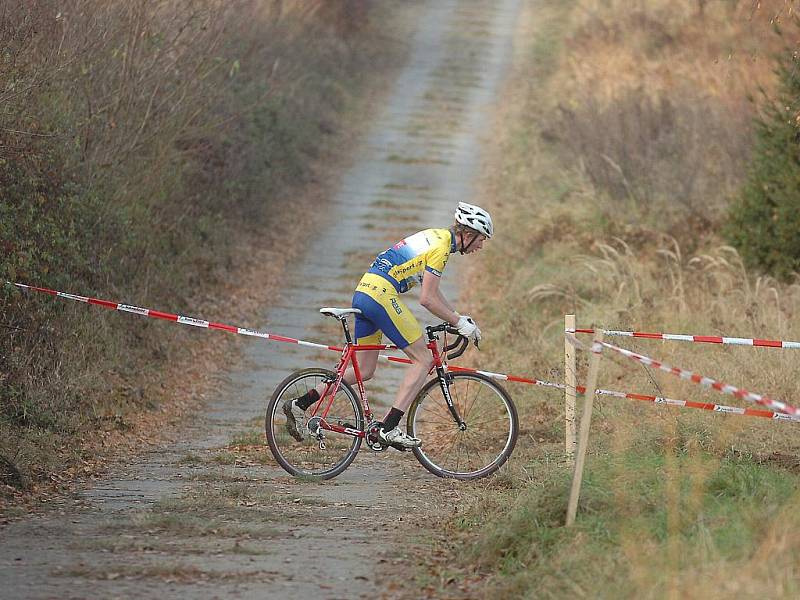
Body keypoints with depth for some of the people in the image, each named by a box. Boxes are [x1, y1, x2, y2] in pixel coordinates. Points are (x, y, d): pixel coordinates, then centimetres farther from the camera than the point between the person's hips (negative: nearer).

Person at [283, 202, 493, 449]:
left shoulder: (434, 236, 21)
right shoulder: (441, 246, -9)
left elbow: (432, 290, 29)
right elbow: (427, 299, -12)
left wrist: (458, 317, 25)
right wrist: (459, 323, -4)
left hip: (363, 292, 10)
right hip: (382, 295, -10)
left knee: (364, 370, 14)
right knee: (423, 360, -4)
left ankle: (299, 405, 12)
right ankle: (390, 428, -11)